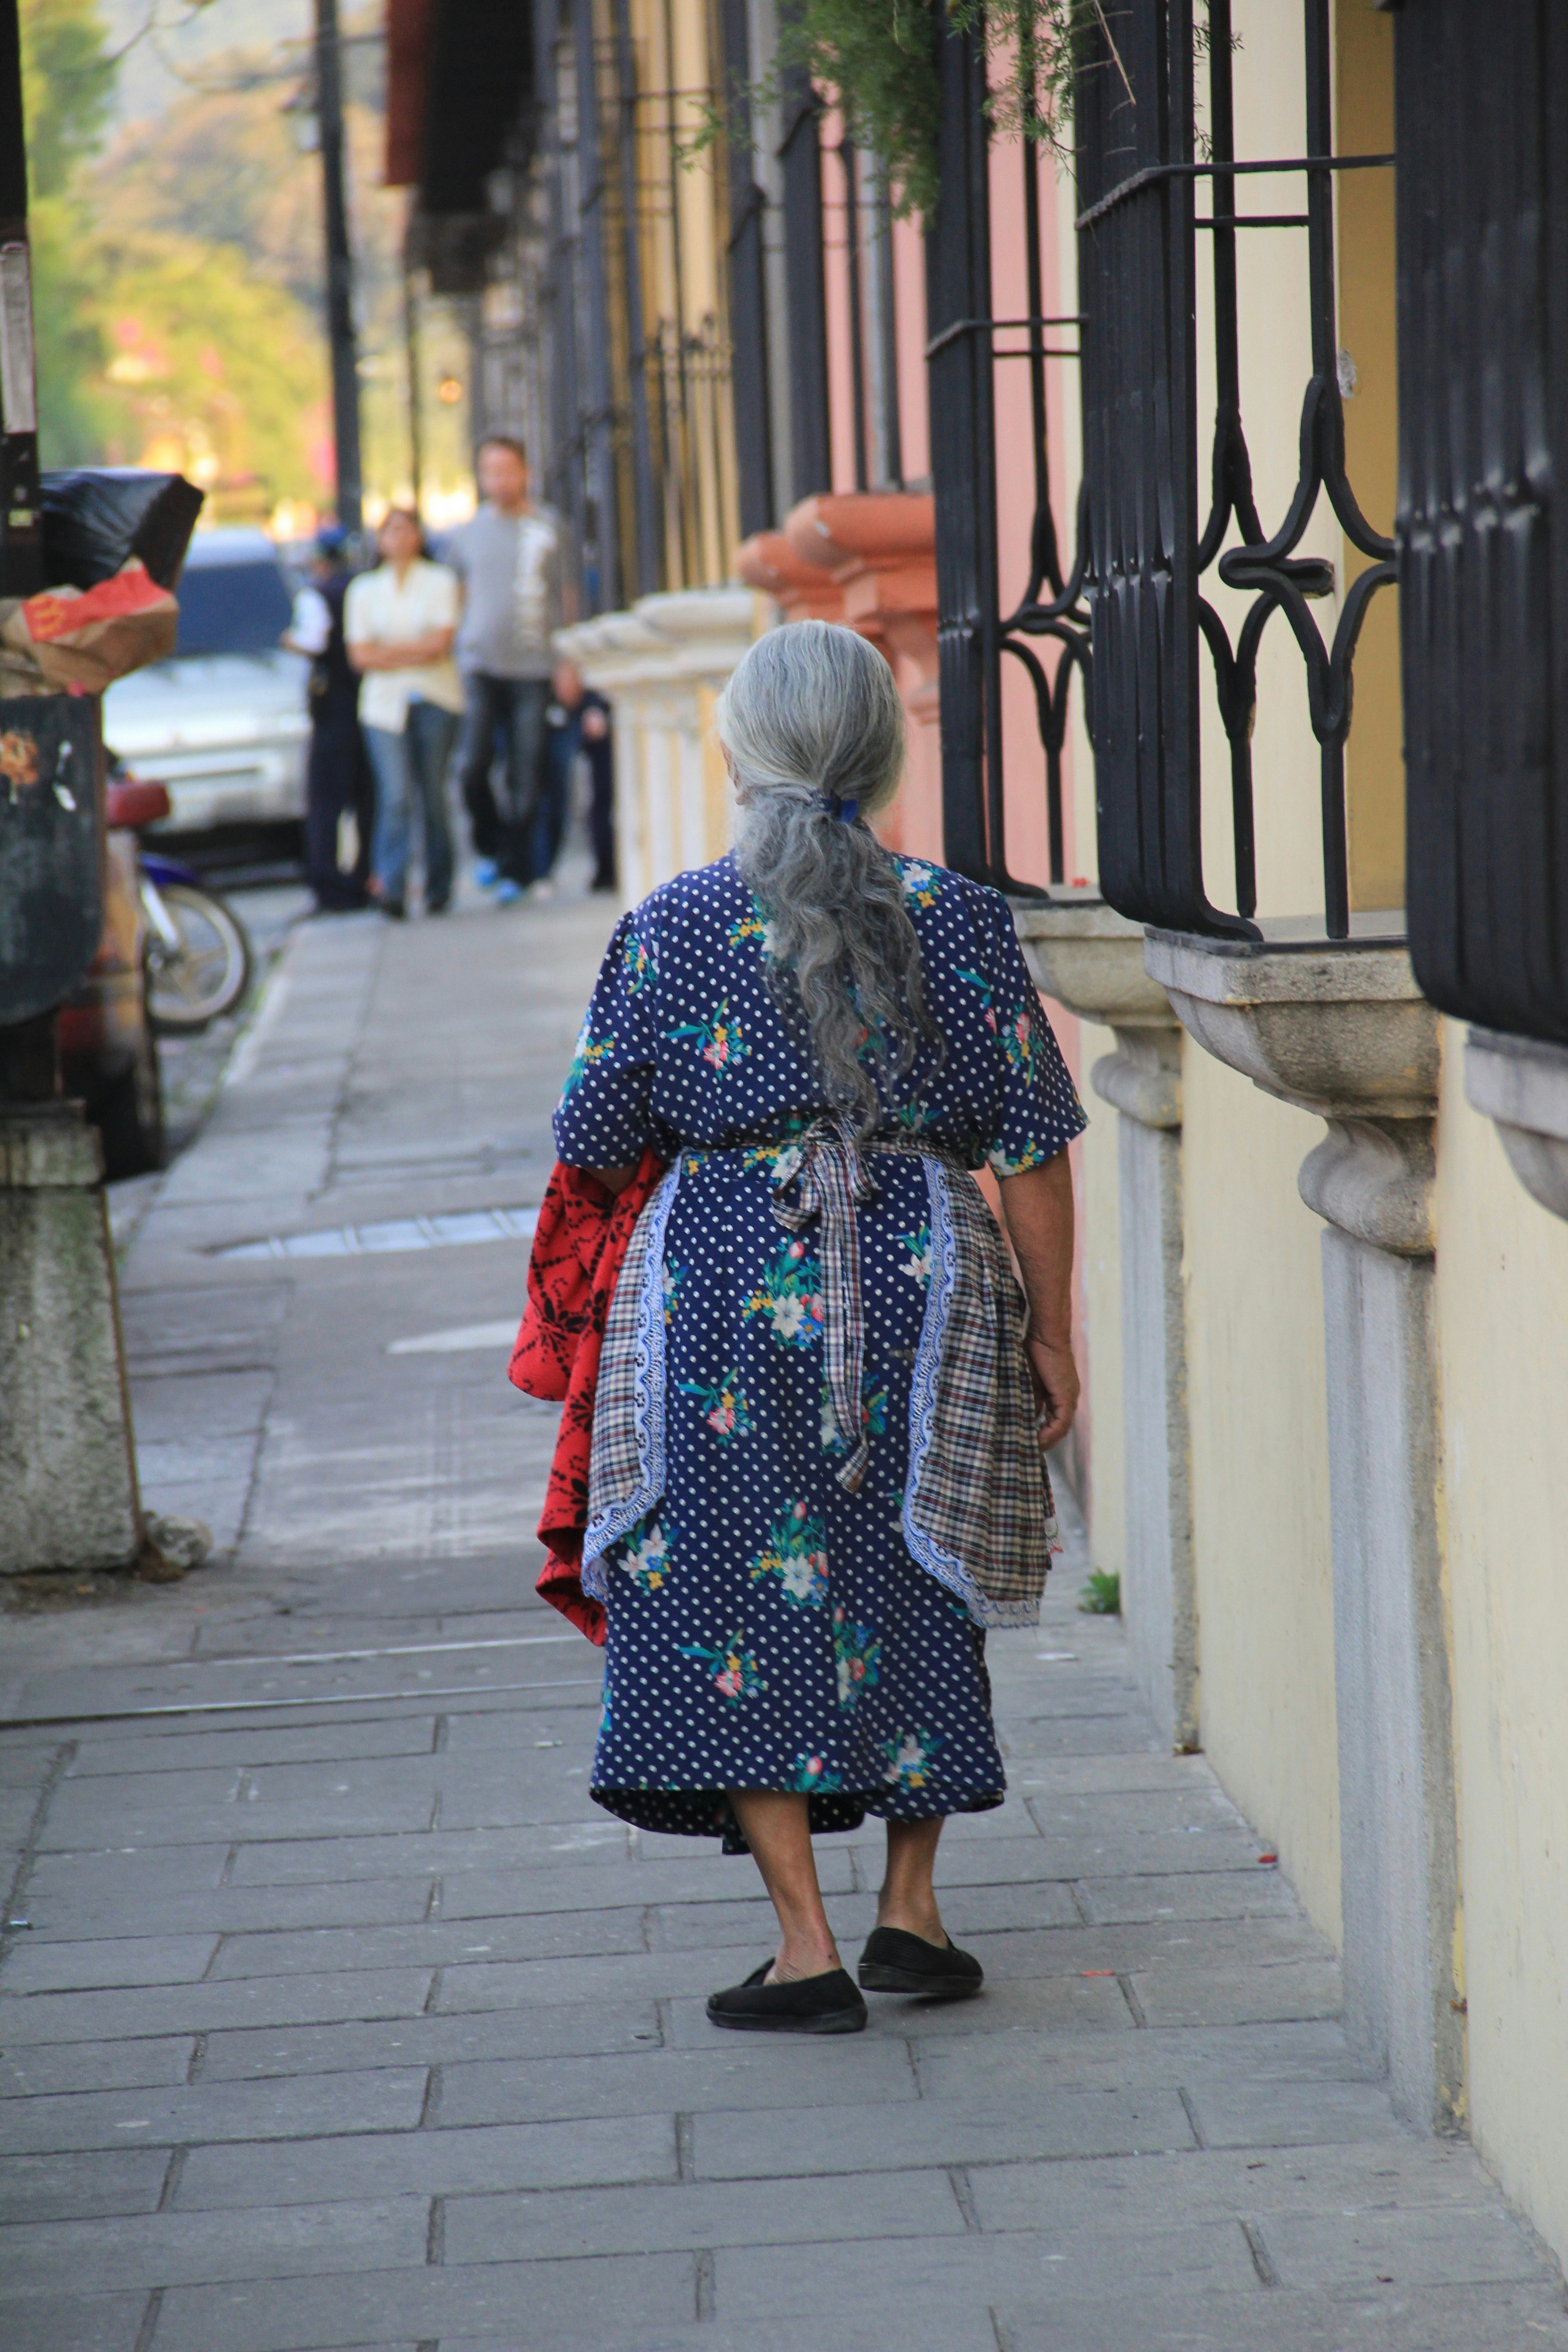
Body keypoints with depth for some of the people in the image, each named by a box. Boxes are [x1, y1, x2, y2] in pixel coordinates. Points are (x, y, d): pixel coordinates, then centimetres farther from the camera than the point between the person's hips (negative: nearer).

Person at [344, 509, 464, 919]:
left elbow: (441, 642, -4)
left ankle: (438, 889, 9)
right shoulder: (364, 589, 14)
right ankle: (390, 888, -20)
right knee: (395, 796, -13)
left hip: (435, 700, 0)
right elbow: (360, 655, 3)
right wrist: (415, 653, -6)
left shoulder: (440, 582, 9)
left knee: (433, 794, 0)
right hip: (384, 703, 0)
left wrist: (388, 651, -5)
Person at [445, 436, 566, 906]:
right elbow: (455, 598, 18)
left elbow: (568, 597, 9)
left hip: (535, 667, -1)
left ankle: (514, 868, 8)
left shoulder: (548, 529, 6)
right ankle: (488, 847, 12)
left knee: (526, 775, -2)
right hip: (481, 664, 1)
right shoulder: (468, 534, 10)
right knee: (473, 765, -11)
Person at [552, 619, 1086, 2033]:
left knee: (734, 1605, 4)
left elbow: (595, 1143, 0)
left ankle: (807, 1945, 0)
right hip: (921, 1281, 2)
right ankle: (911, 1905, 19)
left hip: (722, 1285, -2)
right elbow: (1031, 1143, -1)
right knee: (907, 1593, 17)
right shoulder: (958, 921, -2)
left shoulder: (670, 928, -4)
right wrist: (1051, 1331, 7)